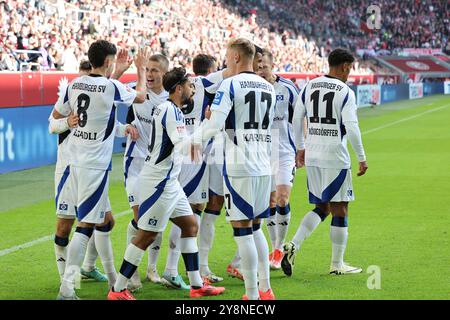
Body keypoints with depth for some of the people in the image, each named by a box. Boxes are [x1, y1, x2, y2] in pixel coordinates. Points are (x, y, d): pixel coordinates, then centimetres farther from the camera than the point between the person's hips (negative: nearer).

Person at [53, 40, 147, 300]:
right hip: (95, 165, -8)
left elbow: (57, 115, 16)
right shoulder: (111, 87, -14)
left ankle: (112, 277, 32)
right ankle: (67, 289, -13)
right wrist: (141, 68, 19)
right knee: (86, 225, -8)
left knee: (104, 220, 20)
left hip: (76, 162, 8)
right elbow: (141, 96, 4)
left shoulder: (74, 85, 4)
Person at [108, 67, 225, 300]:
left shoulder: (168, 109, 14)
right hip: (158, 182, -11)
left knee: (190, 225, 13)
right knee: (146, 235, -7)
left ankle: (197, 285, 16)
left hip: (168, 182, 11)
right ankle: (117, 290, -2)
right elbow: (185, 147, -25)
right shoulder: (171, 111, -16)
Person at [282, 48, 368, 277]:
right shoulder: (345, 92, -10)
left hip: (312, 156, 6)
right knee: (340, 209, 5)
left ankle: (293, 246, -3)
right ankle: (337, 264, 11)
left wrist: (300, 148, 24)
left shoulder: (309, 87, 7)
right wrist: (362, 158, -6)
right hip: (335, 158, -6)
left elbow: (297, 119, 11)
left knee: (322, 207, 16)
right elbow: (351, 128, -15)